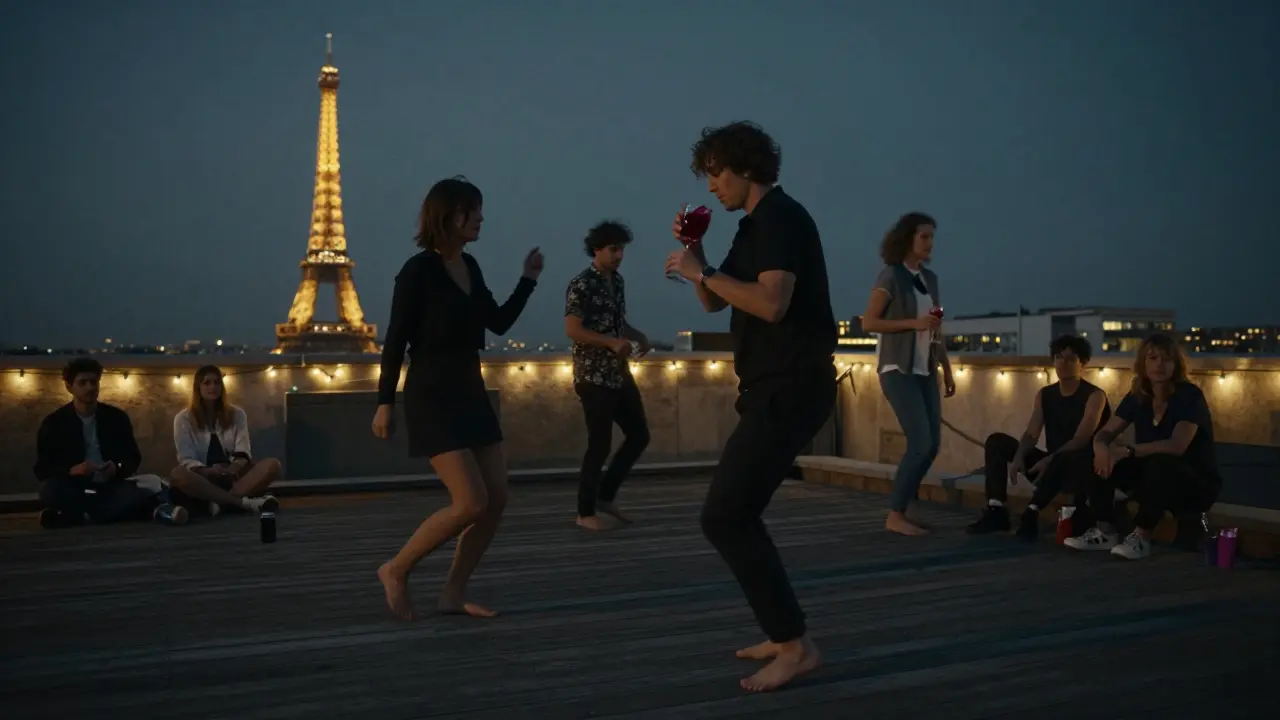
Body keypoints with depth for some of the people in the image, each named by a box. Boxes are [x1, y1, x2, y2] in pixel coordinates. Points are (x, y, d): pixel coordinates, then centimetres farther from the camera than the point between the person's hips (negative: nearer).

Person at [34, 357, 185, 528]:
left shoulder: (117, 417, 8)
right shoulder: (53, 423, 3)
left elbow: (133, 458, 11)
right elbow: (42, 470, 0)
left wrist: (117, 468, -14)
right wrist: (71, 471, -22)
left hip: (111, 487, 1)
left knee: (152, 483, -28)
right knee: (50, 490, -36)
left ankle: (76, 515, -34)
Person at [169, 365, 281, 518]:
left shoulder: (237, 414, 11)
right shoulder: (183, 418, 5)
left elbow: (243, 451, -1)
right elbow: (186, 458, -4)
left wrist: (236, 467, -26)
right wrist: (207, 471, -26)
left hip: (232, 476, 2)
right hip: (203, 478, -2)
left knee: (272, 465, -25)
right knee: (177, 474, -37)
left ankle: (220, 502, -39)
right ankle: (243, 502, -42)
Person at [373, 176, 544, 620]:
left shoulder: (470, 267, 10)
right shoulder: (419, 270, -12)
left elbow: (499, 324, 18)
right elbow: (396, 340, -11)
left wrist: (528, 280, 10)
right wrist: (385, 402, -12)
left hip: (471, 393, 8)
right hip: (432, 397, -8)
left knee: (497, 500, 4)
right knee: (471, 503, -14)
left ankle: (453, 593, 14)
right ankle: (396, 570, 6)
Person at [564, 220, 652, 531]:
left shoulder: (618, 281, 12)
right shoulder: (581, 285, -13)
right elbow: (572, 330, -20)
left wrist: (637, 336, 2)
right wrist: (613, 342, -28)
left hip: (619, 374, 9)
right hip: (594, 377, -9)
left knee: (639, 435, 11)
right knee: (600, 444, -2)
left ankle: (605, 497, 24)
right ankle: (586, 512, 13)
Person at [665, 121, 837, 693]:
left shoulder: (780, 217, -12)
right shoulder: (754, 225, 18)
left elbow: (772, 303, -26)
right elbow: (714, 304, 21)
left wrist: (703, 271, -16)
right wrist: (694, 251, 7)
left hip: (792, 387, -11)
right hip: (774, 387, 11)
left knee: (723, 517, -14)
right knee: (735, 514, 15)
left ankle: (796, 645, -7)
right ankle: (785, 635, 22)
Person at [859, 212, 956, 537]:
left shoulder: (930, 278, 13)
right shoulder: (891, 275, -7)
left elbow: (937, 331, 17)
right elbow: (869, 322, -12)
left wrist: (947, 370, 13)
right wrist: (914, 323, -18)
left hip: (925, 371, 7)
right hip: (898, 369, -7)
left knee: (933, 443, 3)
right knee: (920, 442, -14)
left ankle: (901, 509, 13)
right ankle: (895, 515, -3)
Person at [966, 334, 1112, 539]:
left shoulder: (1094, 396, -9)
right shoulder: (1044, 394, 9)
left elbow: (1081, 441, -21)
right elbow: (1031, 434, 0)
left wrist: (1049, 459, -34)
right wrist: (1018, 457, -21)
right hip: (1051, 464, 7)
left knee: (1063, 460, -42)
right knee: (996, 441, -6)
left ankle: (1031, 513, -38)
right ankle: (996, 511, -18)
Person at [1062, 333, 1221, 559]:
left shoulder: (1190, 395, -17)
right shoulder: (1137, 396, 1)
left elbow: (1177, 446, -31)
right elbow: (1105, 433, -1)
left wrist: (1125, 451, -36)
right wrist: (1101, 448, -26)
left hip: (1197, 485, -6)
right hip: (1154, 480, 6)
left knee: (1160, 465, -40)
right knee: (1091, 460, -11)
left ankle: (1141, 537, -26)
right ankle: (1106, 532, -11)